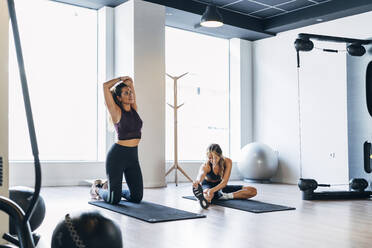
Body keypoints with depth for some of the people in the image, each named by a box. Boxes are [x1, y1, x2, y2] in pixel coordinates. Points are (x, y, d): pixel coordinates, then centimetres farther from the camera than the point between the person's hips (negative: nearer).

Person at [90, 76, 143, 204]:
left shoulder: (134, 109, 8)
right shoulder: (116, 112, -8)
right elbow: (105, 86, -15)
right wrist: (120, 79, -3)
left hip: (133, 156, 6)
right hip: (117, 155, -6)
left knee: (137, 197, 8)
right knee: (114, 199, -1)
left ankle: (109, 187, 33)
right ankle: (97, 188, 32)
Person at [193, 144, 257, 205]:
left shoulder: (227, 162, -23)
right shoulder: (205, 166, -28)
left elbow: (224, 182, -30)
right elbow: (201, 174, -52)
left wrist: (213, 190, -50)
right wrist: (197, 182, -77)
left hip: (220, 186, 5)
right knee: (208, 196, -48)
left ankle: (227, 196, -21)